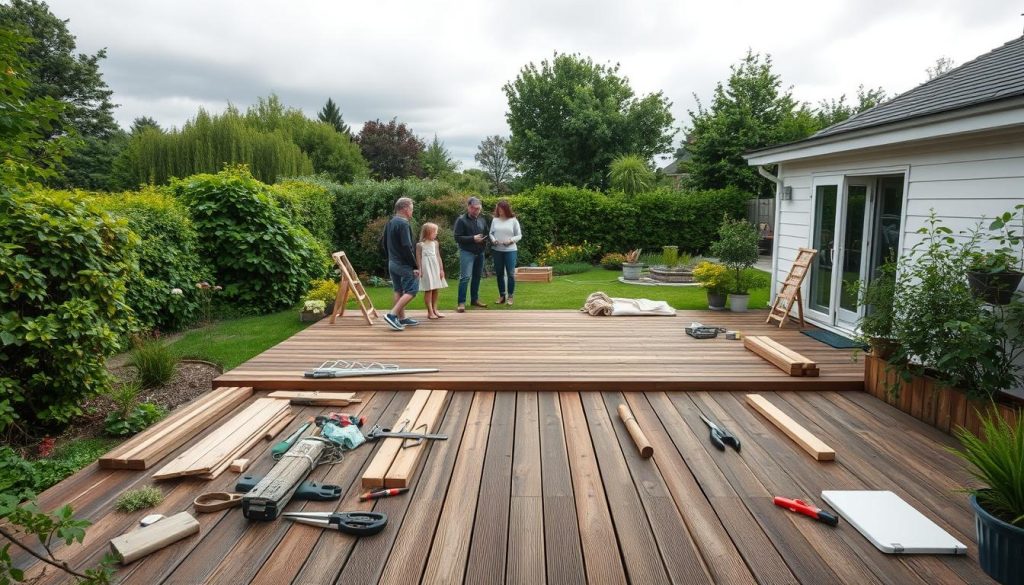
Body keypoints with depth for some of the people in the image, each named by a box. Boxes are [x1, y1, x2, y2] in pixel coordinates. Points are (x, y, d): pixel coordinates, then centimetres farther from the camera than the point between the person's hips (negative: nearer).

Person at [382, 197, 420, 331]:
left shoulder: (389, 223, 11)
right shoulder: (403, 223, -18)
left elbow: (385, 243, 18)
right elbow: (406, 247, -23)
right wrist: (415, 266, -19)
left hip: (392, 263, 9)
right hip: (404, 264, -9)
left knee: (399, 291, 13)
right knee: (411, 290, -6)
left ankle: (401, 318, 18)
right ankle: (392, 314, -14)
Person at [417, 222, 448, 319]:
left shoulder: (435, 243, 7)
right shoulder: (420, 245, -7)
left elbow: (438, 257, 8)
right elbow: (418, 258, -6)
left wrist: (441, 269, 4)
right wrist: (420, 271, -12)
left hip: (435, 268, 5)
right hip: (426, 269, -5)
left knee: (435, 290, 8)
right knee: (428, 290, -4)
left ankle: (434, 310, 18)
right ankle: (430, 312, -1)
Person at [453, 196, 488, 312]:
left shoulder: (482, 220, 14)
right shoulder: (461, 220, -5)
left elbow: (486, 234, 25)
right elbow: (457, 238, -10)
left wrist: (484, 240, 1)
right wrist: (473, 238, -19)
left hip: (480, 253, 6)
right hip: (467, 252, -6)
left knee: (477, 276, 10)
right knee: (465, 277, -12)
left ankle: (474, 299, 22)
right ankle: (461, 303, -11)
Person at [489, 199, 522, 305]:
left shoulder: (513, 220, -2)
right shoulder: (495, 220, 5)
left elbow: (519, 235, 0)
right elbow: (491, 233, 10)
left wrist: (511, 240, -16)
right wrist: (493, 240, -10)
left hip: (510, 250, -3)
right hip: (497, 250, 3)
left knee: (511, 273, -2)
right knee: (499, 273, 10)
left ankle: (511, 296, 8)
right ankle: (501, 295, 20)